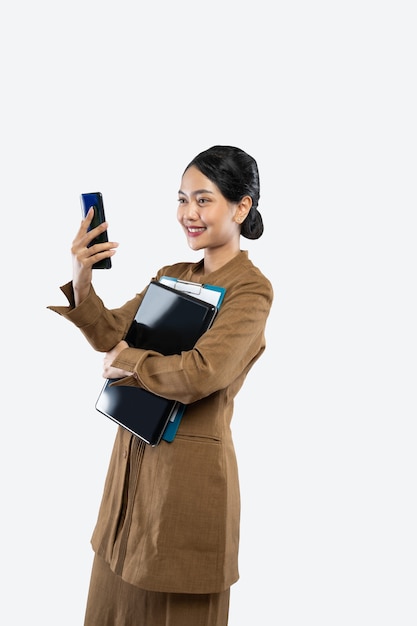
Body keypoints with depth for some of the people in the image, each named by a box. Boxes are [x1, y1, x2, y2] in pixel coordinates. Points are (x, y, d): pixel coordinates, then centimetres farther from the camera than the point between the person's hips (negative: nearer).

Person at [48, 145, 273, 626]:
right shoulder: (171, 276, 10)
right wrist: (81, 282, -14)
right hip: (135, 455, 8)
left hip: (191, 469, -7)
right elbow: (110, 333, 3)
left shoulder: (251, 289, -14)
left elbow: (201, 374, -27)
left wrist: (126, 361, -12)